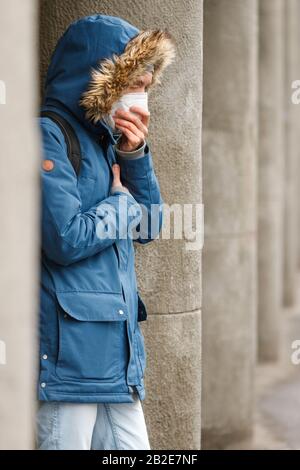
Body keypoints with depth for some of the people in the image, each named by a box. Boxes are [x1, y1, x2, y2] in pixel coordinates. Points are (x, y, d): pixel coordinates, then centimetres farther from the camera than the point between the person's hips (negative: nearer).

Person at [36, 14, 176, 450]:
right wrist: (122, 203, -2)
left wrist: (136, 155, 2)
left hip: (116, 353, 9)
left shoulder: (103, 138, 17)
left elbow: (148, 228, 16)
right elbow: (67, 238, -20)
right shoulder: (48, 135, -10)